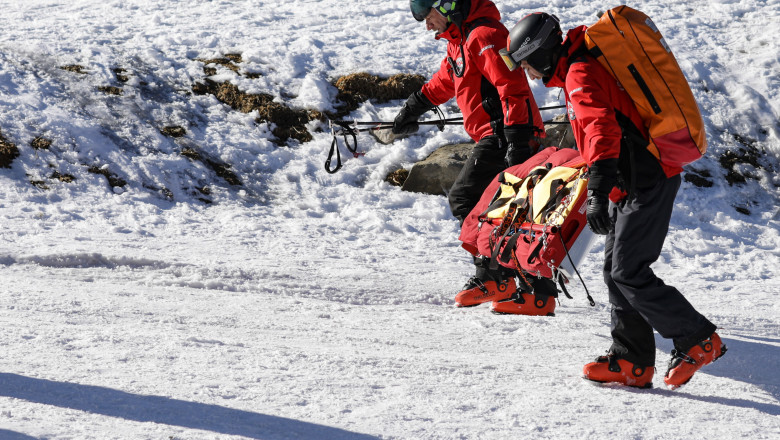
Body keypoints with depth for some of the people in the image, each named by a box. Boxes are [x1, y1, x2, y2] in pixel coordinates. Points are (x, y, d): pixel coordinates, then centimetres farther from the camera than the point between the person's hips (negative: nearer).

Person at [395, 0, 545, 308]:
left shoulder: (483, 35, -13)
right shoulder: (460, 41, 20)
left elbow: (512, 87, -22)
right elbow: (445, 80, 40)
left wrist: (517, 140, -28)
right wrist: (414, 107, 51)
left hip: (504, 134, -10)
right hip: (500, 137, 10)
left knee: (464, 198, -11)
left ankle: (493, 277, -11)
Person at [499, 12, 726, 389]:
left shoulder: (581, 75, -17)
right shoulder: (584, 66, 16)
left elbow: (602, 129, -33)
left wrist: (598, 193, -44)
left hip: (645, 183, -11)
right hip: (642, 179, 11)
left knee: (628, 273, -10)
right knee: (616, 269, 9)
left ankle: (698, 340, -1)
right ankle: (632, 362, 10)